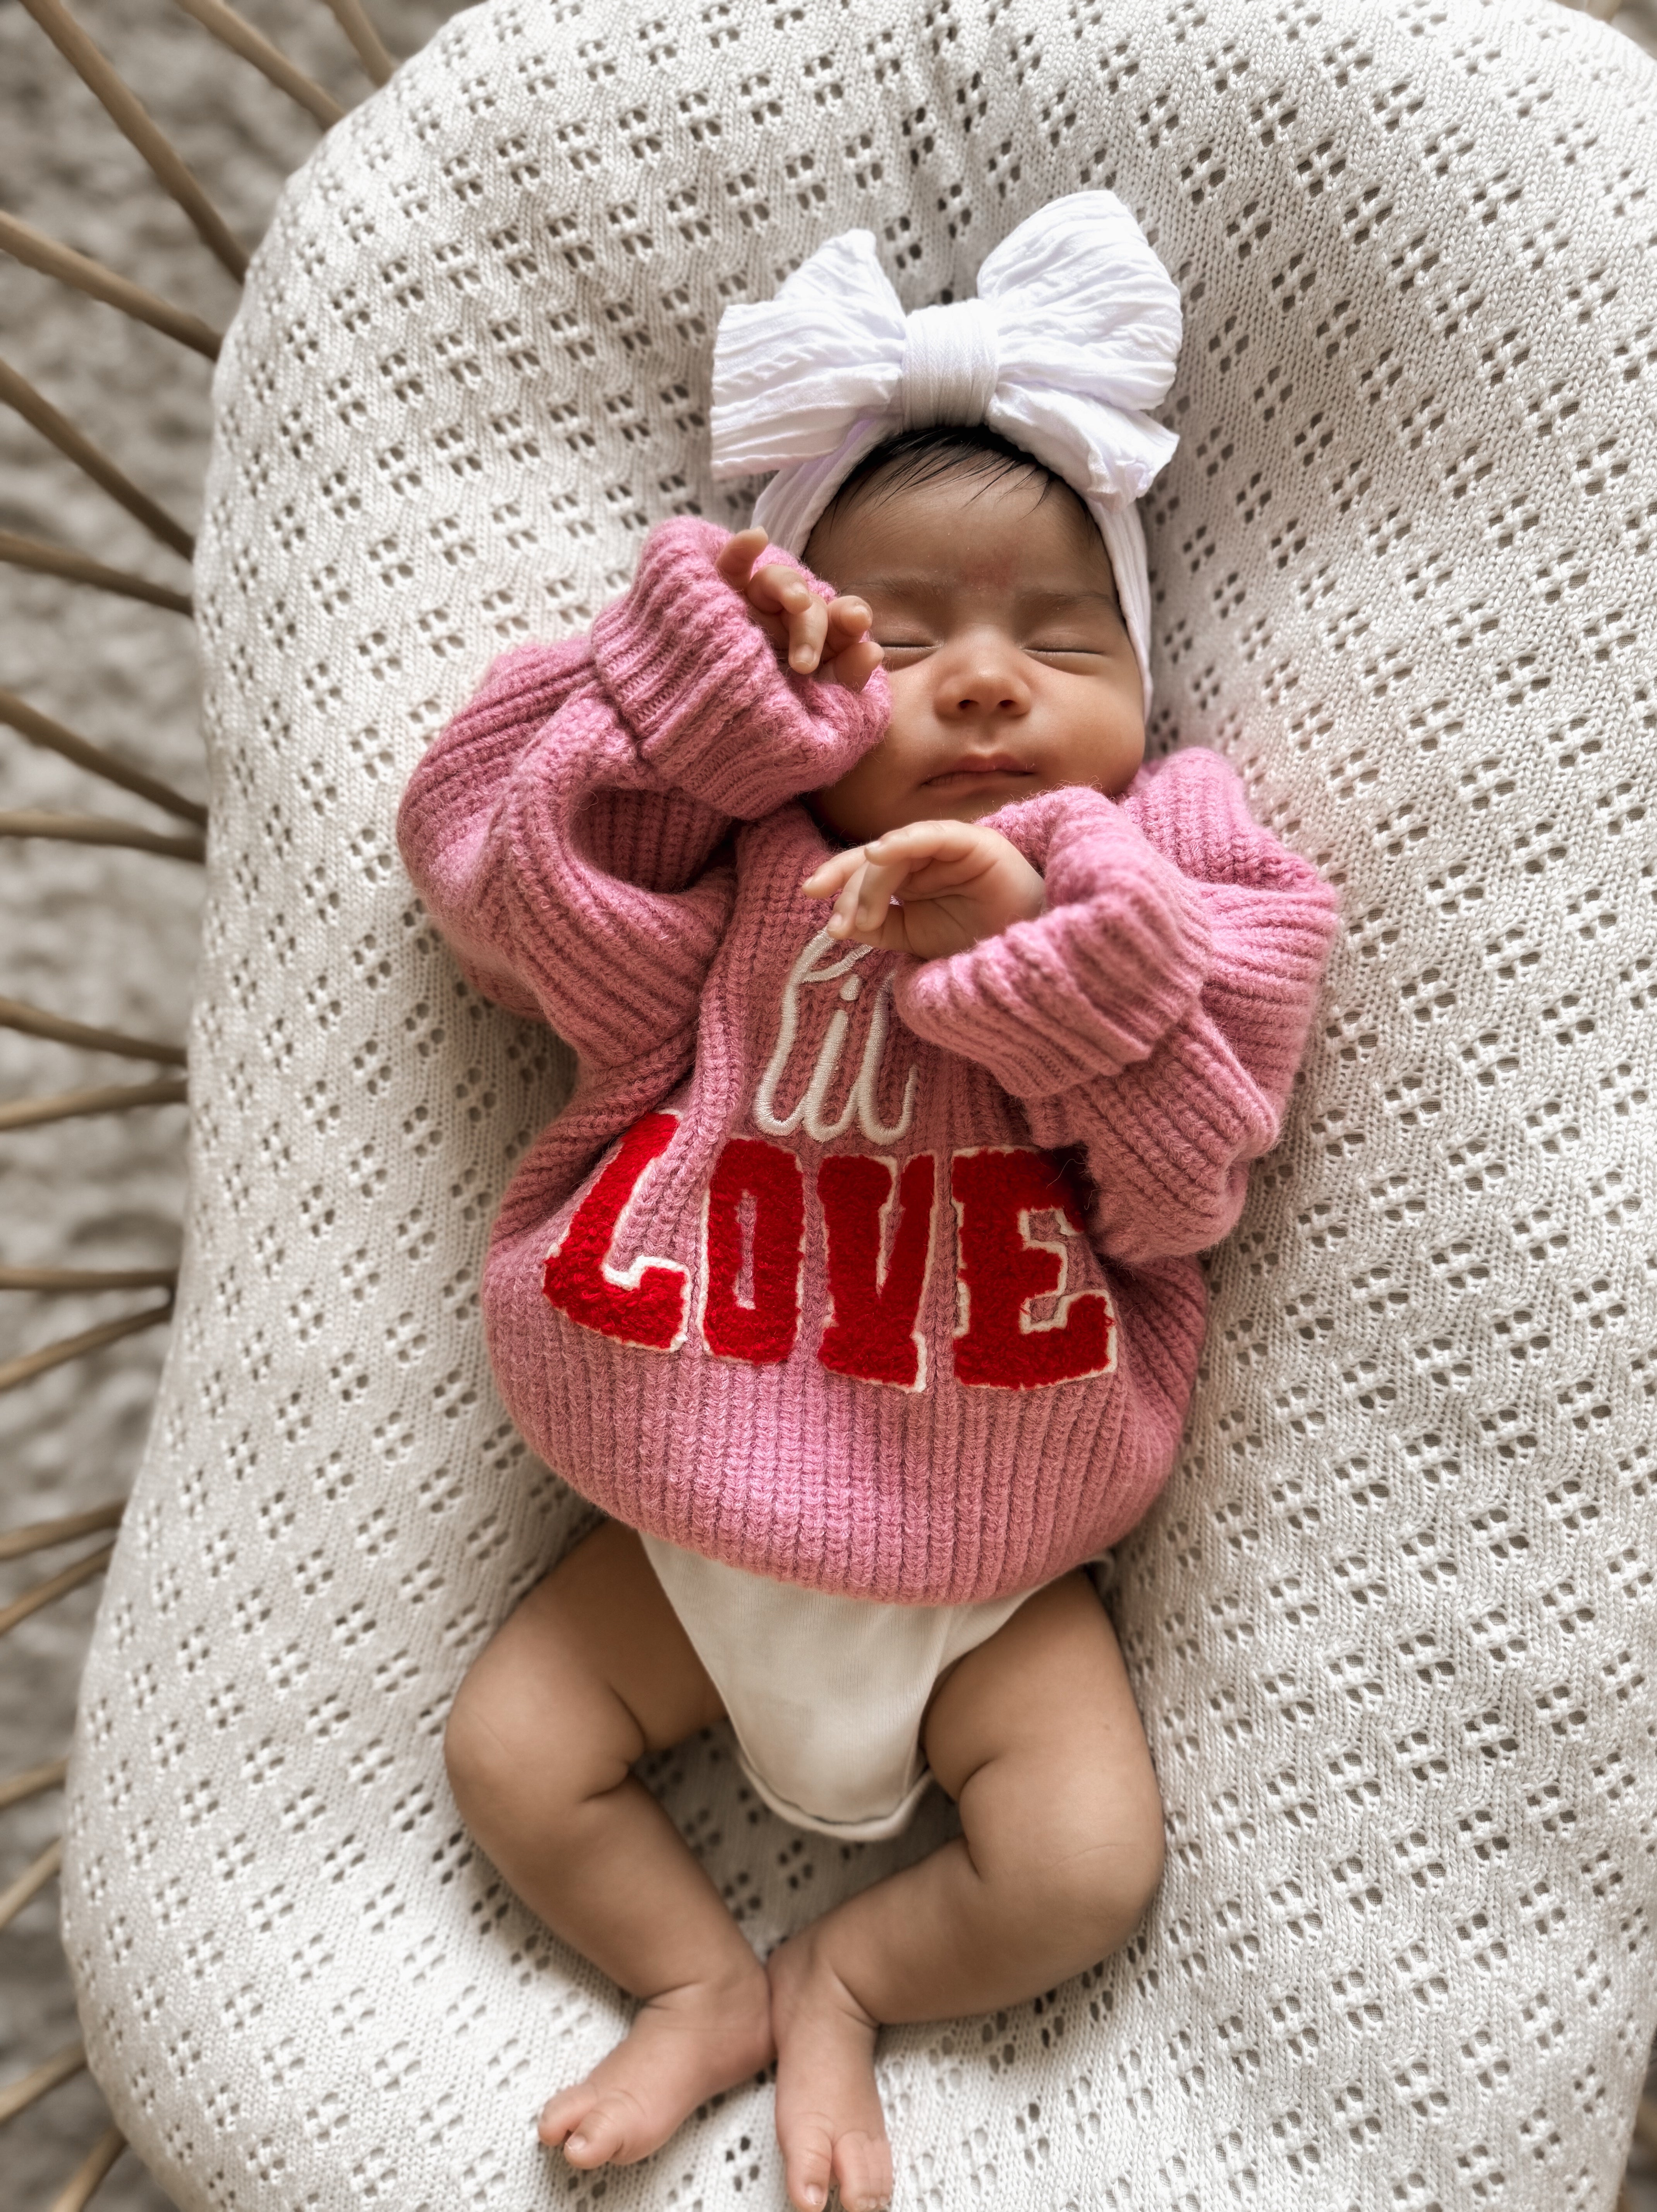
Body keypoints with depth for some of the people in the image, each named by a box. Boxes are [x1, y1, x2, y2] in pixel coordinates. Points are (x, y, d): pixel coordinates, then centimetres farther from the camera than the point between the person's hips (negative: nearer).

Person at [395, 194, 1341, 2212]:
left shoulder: (1144, 893, -8)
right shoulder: (715, 865, -6)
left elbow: (1184, 1176, -19)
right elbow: (487, 855, -17)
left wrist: (1039, 928, -33)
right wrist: (689, 683, -22)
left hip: (993, 1576, -1)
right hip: (690, 1531, 2)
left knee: (1089, 1865, -8)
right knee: (508, 1750, 1)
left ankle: (840, 1983, 18)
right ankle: (704, 1985, 21)